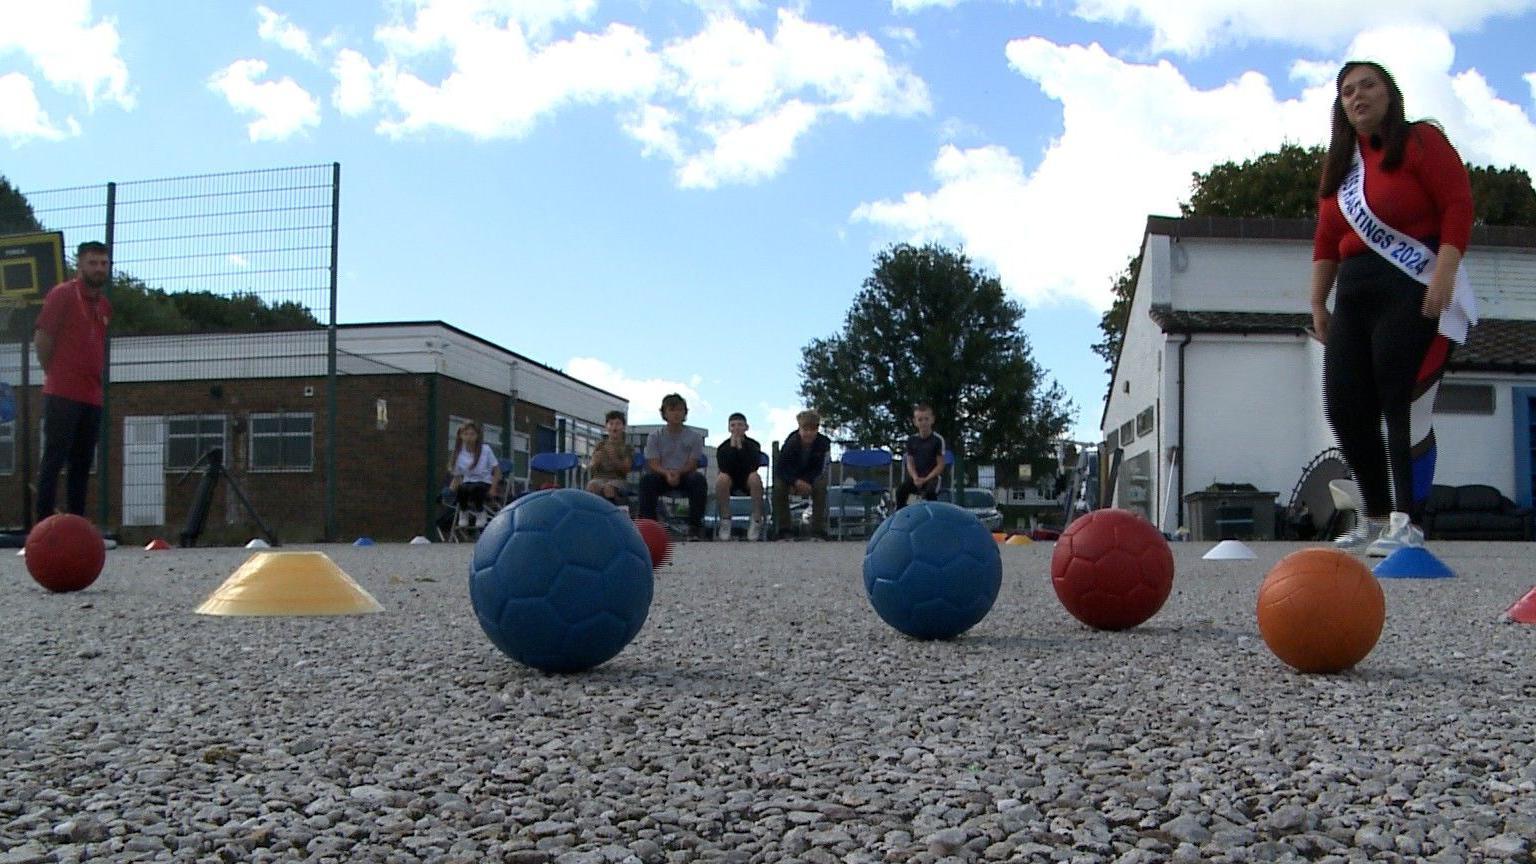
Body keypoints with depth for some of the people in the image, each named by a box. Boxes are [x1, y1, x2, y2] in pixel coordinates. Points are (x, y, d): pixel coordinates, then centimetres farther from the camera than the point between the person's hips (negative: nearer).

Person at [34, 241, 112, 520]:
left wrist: (96, 379, 15)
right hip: (62, 394, -6)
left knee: (82, 464, 6)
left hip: (92, 397, 6)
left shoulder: (105, 305, 15)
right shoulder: (63, 294, -3)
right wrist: (54, 374, 1)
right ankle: (44, 523, -6)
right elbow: (41, 337, -5)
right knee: (54, 459, -6)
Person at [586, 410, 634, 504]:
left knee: (609, 487, -38)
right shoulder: (600, 445, 16)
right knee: (592, 485, -35)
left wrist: (614, 458, -20)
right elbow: (592, 469, 10)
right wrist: (595, 463, -14)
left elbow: (626, 470, -3)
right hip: (600, 478, 2)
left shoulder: (627, 447, 10)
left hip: (618, 479, -2)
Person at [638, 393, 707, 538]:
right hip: (662, 476, 0)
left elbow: (692, 465, -3)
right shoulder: (654, 437, 5)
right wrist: (667, 473, -26)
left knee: (699, 479, -33)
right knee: (647, 479, -32)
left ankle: (695, 525, -26)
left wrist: (678, 473, -24)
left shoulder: (694, 437, 4)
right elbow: (653, 464, -4)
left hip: (685, 475, 0)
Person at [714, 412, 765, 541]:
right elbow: (724, 468, -18)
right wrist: (732, 447, -18)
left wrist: (740, 447, -18)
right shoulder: (723, 447, -1)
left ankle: (757, 521, -28)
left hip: (747, 483, 0)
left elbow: (753, 467, -19)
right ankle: (725, 521, -24)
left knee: (755, 477, -35)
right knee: (722, 478, -34)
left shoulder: (753, 446, -3)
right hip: (730, 484, 0)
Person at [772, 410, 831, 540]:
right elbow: (780, 468, -24)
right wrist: (796, 482, -40)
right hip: (790, 475, 0)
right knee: (779, 486, -29)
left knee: (820, 485, -31)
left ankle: (818, 531, -23)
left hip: (812, 475, 0)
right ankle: (783, 530, -18)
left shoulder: (823, 443, -25)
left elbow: (818, 469, -19)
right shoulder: (791, 443, -27)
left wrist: (805, 483, -35)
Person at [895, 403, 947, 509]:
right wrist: (915, 477, -13)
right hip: (916, 476, 4)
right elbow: (910, 463, 8)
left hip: (933, 476, -4)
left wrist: (926, 479, -17)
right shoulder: (911, 440, 7)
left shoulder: (938, 439, -6)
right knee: (900, 490, -24)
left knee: (930, 492, -36)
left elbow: (940, 465, -7)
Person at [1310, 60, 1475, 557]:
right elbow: (1326, 241, 18)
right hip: (1354, 295, 7)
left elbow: (1458, 208, -8)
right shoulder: (1338, 164, 19)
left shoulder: (1421, 142, 2)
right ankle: (1374, 517, 15)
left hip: (1413, 292, -6)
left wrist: (1442, 279, -18)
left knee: (1405, 407, -11)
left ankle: (1406, 523, -7)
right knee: (1345, 408, 2)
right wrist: (1318, 304, 12)